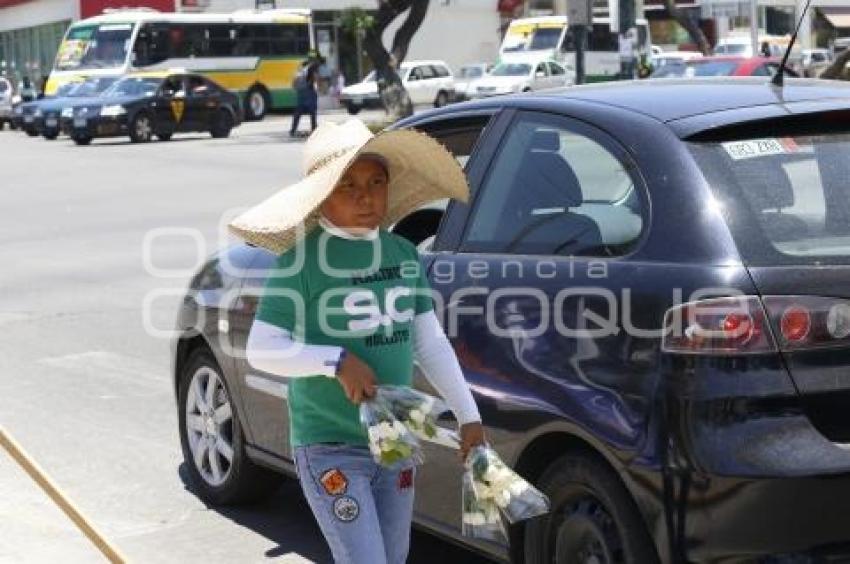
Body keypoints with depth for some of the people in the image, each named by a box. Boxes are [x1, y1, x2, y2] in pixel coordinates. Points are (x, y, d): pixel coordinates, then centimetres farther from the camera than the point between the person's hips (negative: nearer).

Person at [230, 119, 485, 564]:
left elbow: (432, 345, 10)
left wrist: (468, 415, 6)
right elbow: (260, 350, -14)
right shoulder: (302, 261, -12)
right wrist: (338, 360, -24)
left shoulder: (404, 254, 4)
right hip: (330, 449, -6)